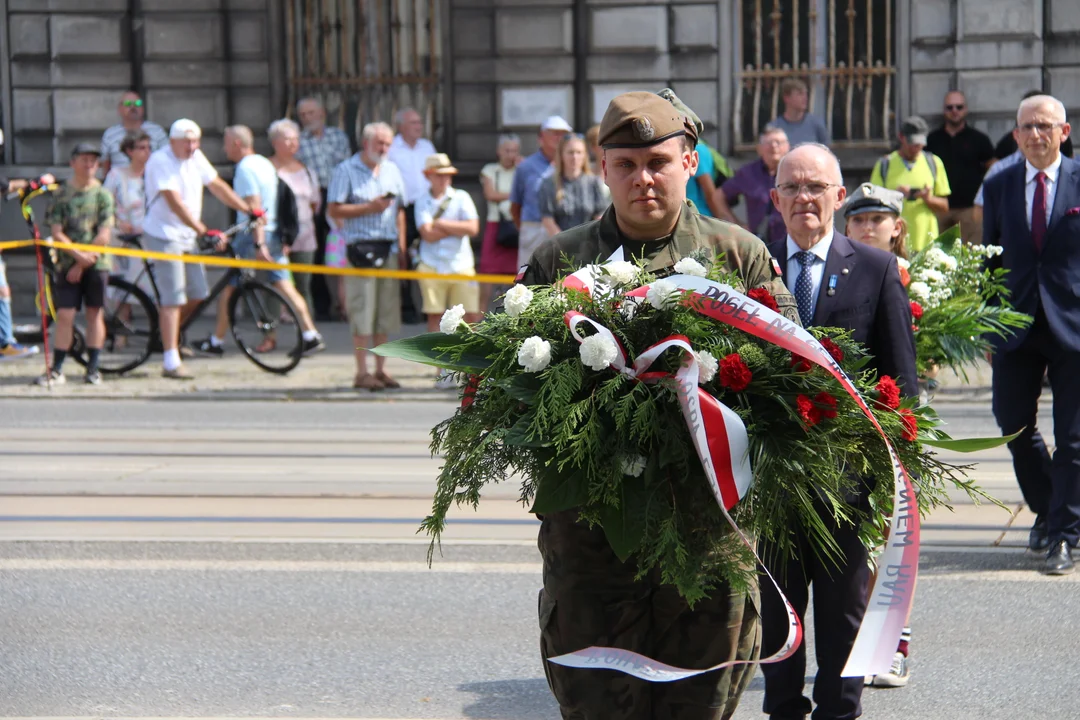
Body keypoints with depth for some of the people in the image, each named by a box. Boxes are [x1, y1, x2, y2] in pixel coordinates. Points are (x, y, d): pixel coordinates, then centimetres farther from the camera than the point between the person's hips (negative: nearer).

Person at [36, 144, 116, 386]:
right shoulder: (61, 195, 2)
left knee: (94, 313, 5)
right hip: (68, 264, 0)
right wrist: (78, 255, -16)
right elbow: (57, 233, -3)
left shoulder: (103, 195, 1)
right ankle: (57, 369, 1)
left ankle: (93, 368, 12)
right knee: (64, 314, -4)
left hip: (96, 263, 0)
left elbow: (104, 235, -4)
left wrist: (82, 264, -8)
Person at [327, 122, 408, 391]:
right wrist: (369, 208, -14)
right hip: (361, 247, -6)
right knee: (362, 312, -7)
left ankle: (381, 369, 13)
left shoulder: (392, 170, 16)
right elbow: (334, 210, -7)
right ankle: (362, 373, -3)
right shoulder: (346, 170, -1)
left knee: (386, 311, 6)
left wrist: (402, 248, 11)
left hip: (389, 248, 6)